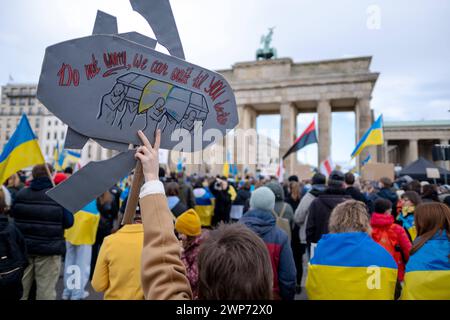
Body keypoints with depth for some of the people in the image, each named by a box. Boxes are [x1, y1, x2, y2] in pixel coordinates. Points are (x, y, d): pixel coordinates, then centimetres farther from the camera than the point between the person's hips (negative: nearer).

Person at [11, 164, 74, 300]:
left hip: (23, 247, 4)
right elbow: (68, 222, -11)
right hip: (49, 248, -4)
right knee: (46, 289, 5)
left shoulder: (20, 194, 0)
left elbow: (13, 217, 11)